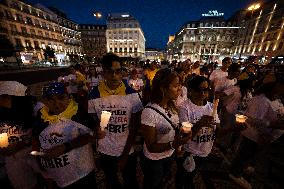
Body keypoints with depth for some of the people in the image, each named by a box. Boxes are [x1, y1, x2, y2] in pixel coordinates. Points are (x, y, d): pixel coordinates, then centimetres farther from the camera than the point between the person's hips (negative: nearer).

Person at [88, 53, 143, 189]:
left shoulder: (132, 94, -17)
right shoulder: (94, 95, -14)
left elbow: (134, 128, -12)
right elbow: (95, 123, 0)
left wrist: (125, 155, -9)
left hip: (127, 151, -1)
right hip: (105, 152, 2)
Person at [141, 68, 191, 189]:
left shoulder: (171, 106, -10)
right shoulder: (149, 112, -34)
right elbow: (151, 147, -24)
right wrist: (173, 144, -36)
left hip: (170, 155, 6)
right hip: (154, 161, -6)